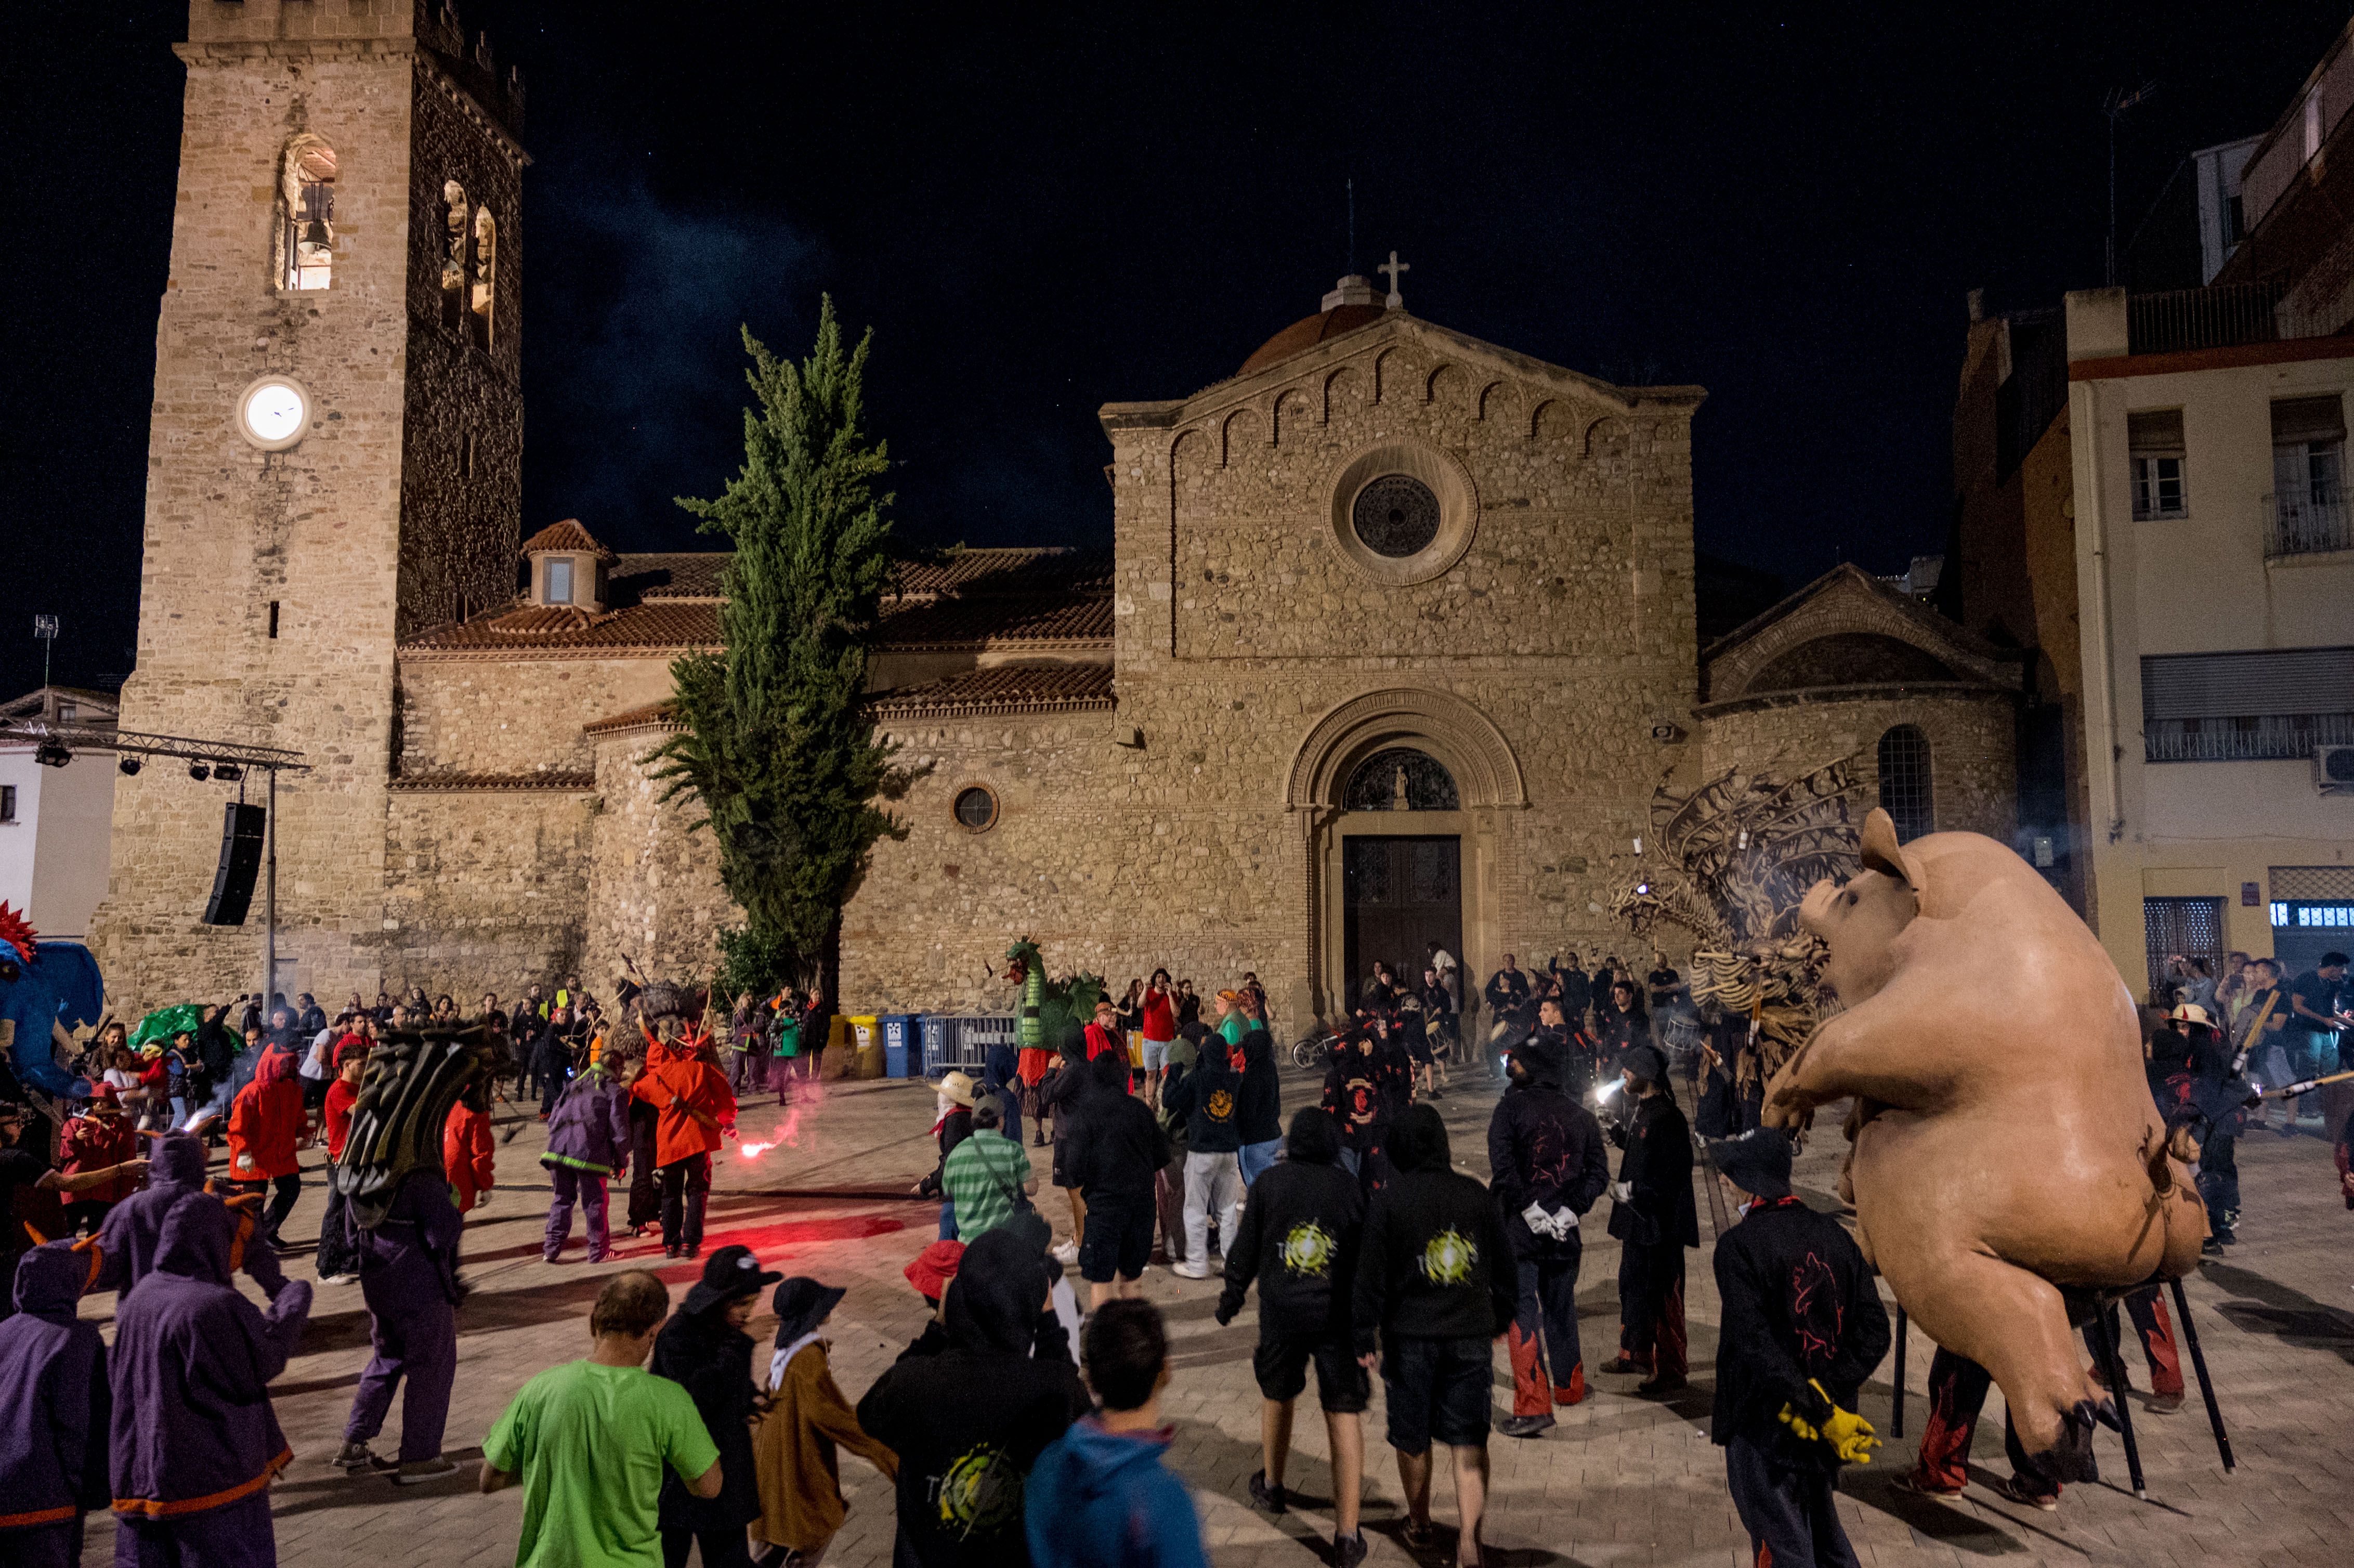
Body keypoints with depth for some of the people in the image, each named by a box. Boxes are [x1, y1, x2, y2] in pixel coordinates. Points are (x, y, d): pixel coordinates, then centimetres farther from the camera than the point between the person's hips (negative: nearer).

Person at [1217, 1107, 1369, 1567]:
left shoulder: (1269, 1182, -2)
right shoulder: (1350, 1187, -1)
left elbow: (1244, 1250, 2)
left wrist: (1229, 1302, 16)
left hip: (1281, 1315, 1)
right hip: (1339, 1318, -1)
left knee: (1277, 1396, 24)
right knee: (1344, 1416, 3)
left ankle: (1272, 1486, 45)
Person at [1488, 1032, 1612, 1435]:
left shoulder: (1511, 1107, -8)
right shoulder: (1580, 1116, 7)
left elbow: (1502, 1165, -20)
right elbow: (1599, 1172, 0)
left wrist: (1530, 1208, -14)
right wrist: (1570, 1210, -4)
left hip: (1518, 1226, -5)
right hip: (1564, 1234, 5)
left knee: (1521, 1313, -4)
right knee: (1561, 1309, 22)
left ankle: (1533, 1405, -10)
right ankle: (1569, 1387, 37)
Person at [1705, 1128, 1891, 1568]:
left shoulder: (1738, 1245, -18)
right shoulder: (1834, 1234, -1)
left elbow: (1756, 1345, -26)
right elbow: (1874, 1329, -6)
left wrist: (1821, 1412, -24)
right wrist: (1826, 1396, -11)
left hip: (1764, 1426, -6)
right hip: (1824, 1422, 6)